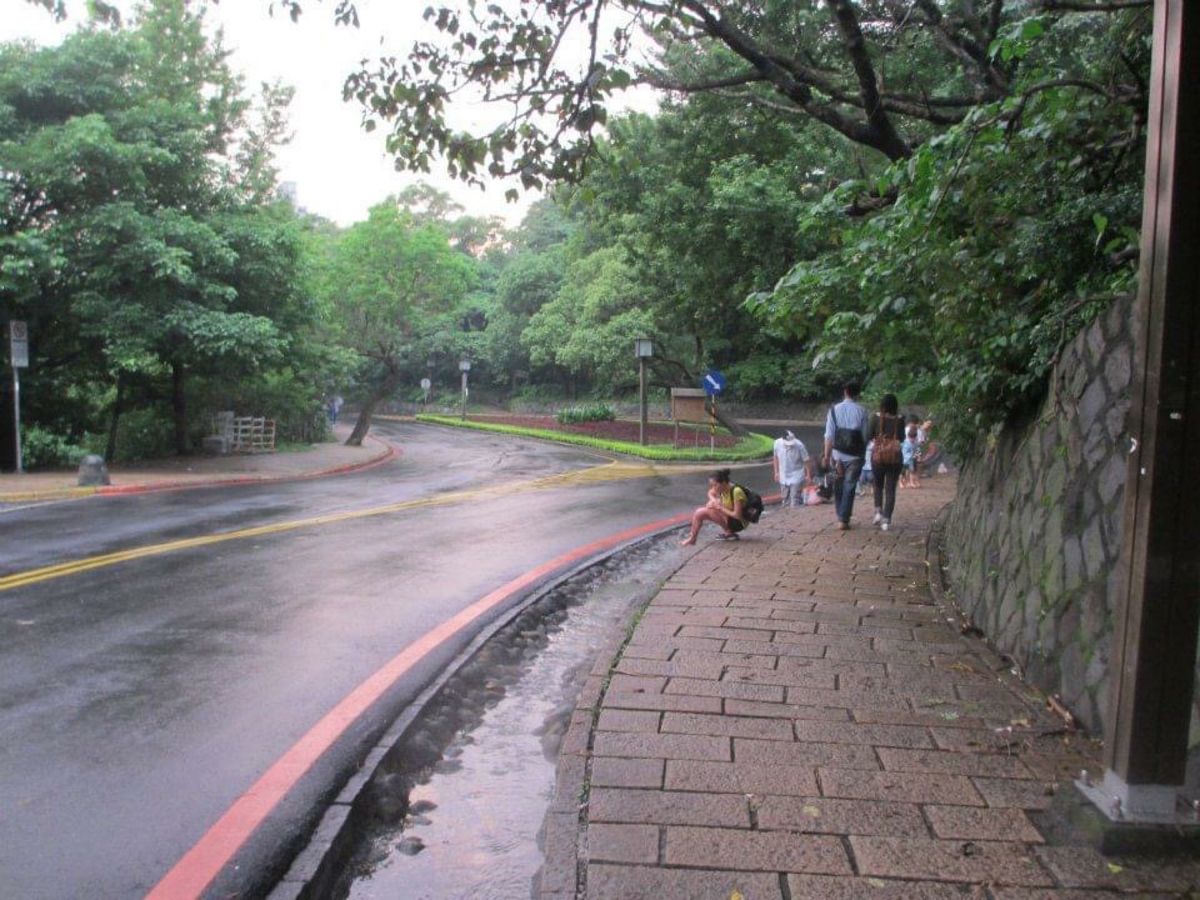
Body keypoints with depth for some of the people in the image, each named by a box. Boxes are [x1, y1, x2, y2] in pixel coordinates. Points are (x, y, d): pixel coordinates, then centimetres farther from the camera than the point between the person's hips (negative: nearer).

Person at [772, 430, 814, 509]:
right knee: (784, 499, 15)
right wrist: (776, 472, 8)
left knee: (795, 499, -7)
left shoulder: (799, 445, -22)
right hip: (783, 477, 4)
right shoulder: (777, 443, -12)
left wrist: (808, 475, -8)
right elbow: (775, 457, 5)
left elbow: (807, 460, -12)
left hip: (796, 476, -4)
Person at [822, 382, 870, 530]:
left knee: (838, 486, 17)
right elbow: (866, 435, -7)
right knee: (850, 487, 4)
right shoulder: (862, 411, -7)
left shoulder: (834, 410, -3)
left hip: (838, 454, 2)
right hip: (855, 456, -2)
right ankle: (844, 520, 3)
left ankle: (840, 516, 26)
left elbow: (829, 435, -5)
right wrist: (863, 453, 7)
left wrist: (827, 456, 1)